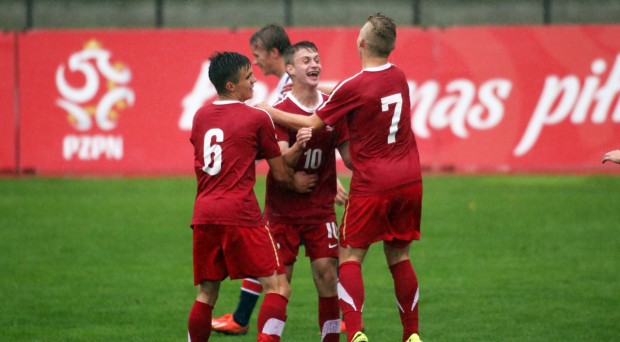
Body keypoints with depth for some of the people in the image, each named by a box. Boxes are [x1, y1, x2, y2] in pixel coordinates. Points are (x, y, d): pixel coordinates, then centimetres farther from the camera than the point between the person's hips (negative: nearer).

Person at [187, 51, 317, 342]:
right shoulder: (257, 118, -2)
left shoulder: (200, 117, 14)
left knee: (206, 293, 15)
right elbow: (280, 173, 5)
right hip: (240, 214, -6)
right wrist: (297, 183, 28)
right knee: (278, 287, -4)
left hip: (203, 215, 6)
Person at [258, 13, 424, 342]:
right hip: (409, 180, 6)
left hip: (372, 185, -6)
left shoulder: (353, 87, -14)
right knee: (399, 257, 13)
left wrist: (271, 112, 6)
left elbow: (313, 124, -6)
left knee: (350, 257, 0)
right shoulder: (398, 76, 5)